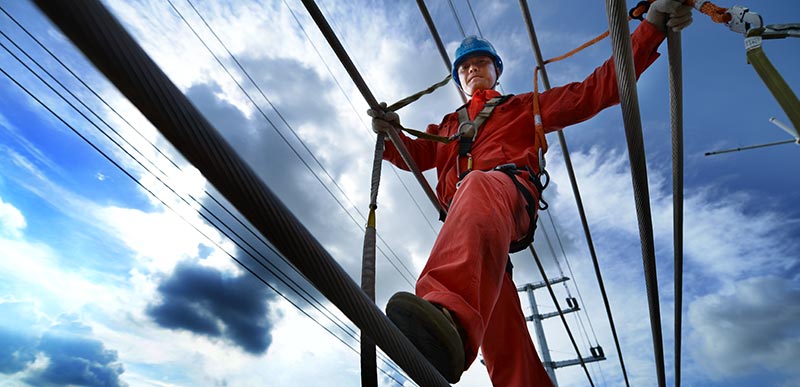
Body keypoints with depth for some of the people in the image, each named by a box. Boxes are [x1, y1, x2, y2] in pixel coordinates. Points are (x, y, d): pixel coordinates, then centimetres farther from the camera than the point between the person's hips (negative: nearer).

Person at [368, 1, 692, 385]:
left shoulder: (524, 106, 32)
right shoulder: (448, 126, 42)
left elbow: (596, 90, 24)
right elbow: (416, 154, 27)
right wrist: (390, 132, 3)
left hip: (511, 189, -4)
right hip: (461, 215, 4)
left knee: (479, 186, -42)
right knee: (494, 311, -21)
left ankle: (450, 312, -69)